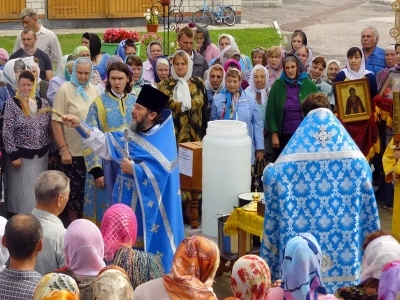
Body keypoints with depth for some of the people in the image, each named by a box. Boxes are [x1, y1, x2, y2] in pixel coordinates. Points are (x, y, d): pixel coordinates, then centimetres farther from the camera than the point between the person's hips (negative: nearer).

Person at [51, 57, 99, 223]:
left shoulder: (94, 90, 6)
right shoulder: (65, 90, -9)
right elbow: (56, 122, -12)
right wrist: (63, 149, -16)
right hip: (73, 151, -5)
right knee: (74, 189, 5)